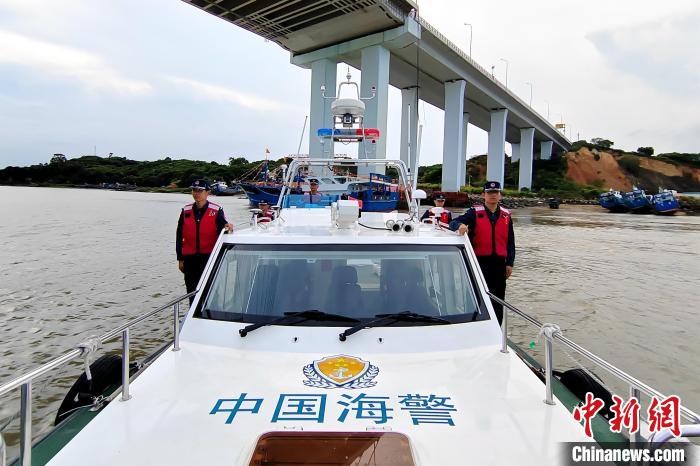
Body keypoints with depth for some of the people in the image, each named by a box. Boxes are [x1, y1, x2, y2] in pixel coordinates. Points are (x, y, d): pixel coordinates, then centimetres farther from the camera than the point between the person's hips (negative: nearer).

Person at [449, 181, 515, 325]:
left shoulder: (506, 215, 10)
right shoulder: (475, 212, -2)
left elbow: (510, 241, 11)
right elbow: (453, 223, -12)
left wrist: (509, 263, 6)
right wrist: (460, 225, -36)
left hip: (499, 263, 4)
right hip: (480, 261, -4)